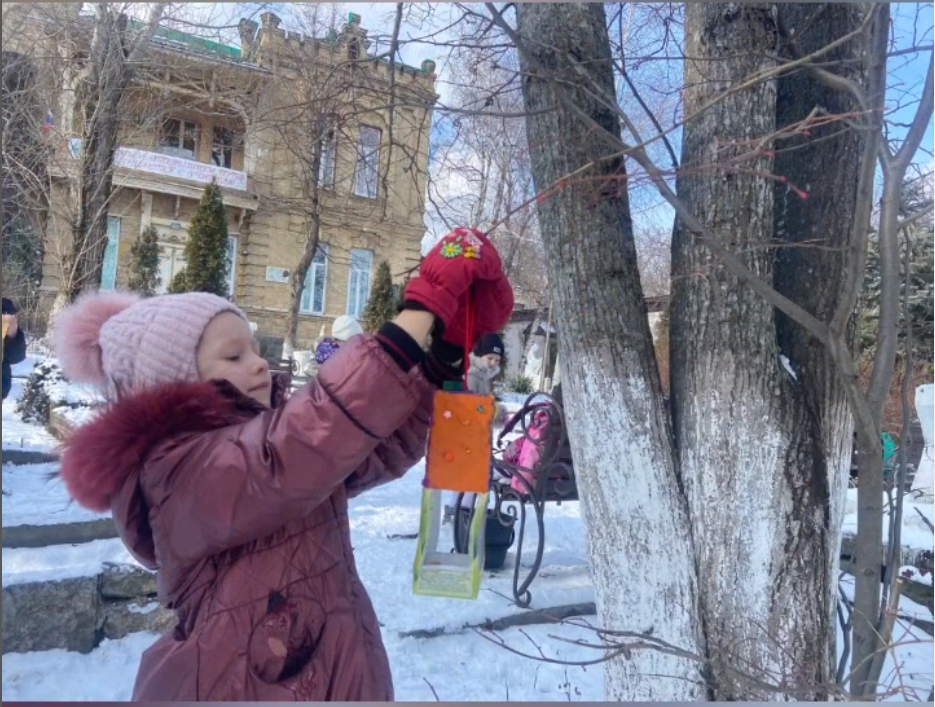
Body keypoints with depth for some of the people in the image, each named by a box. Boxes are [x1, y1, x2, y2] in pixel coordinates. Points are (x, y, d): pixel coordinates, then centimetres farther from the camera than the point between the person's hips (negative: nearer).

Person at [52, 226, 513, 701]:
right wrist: (425, 308, -37)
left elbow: (389, 444, -2)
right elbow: (300, 451, -38)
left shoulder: (267, 435, 4)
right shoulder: (178, 467, -19)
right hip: (244, 687, -7)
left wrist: (451, 334, -13)